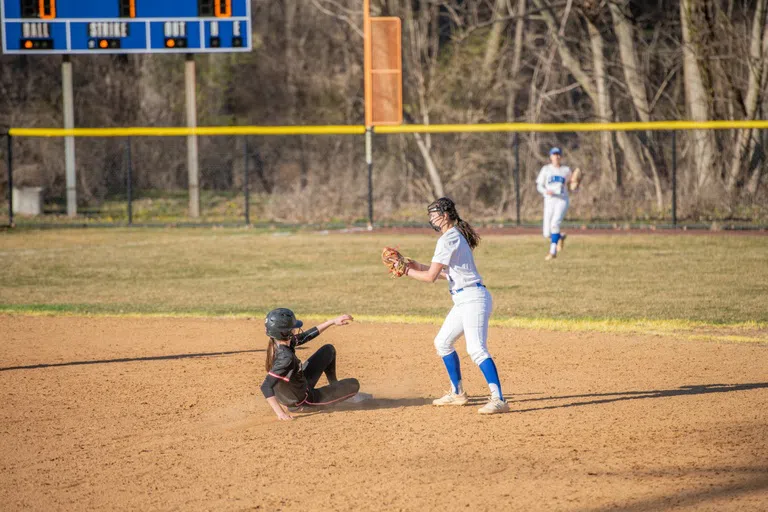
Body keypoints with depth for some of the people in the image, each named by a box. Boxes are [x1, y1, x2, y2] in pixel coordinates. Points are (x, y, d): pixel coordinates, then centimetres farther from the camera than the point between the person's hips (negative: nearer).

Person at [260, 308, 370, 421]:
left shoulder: (277, 345, -12)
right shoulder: (285, 357, -39)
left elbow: (305, 336, 3)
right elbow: (266, 387, -43)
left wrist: (333, 321, 5)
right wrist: (280, 412, -47)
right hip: (304, 400, -8)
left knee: (329, 350, 21)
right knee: (354, 384, 5)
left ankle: (334, 385, 41)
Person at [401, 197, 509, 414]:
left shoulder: (448, 239, -13)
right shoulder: (456, 236, 18)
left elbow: (431, 277, -14)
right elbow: (448, 273, 25)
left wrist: (408, 272, 1)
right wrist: (419, 267, 20)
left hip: (473, 299, -11)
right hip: (463, 301, 11)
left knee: (476, 349, -21)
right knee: (443, 342, 21)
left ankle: (498, 399, -30)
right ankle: (457, 393, 30)